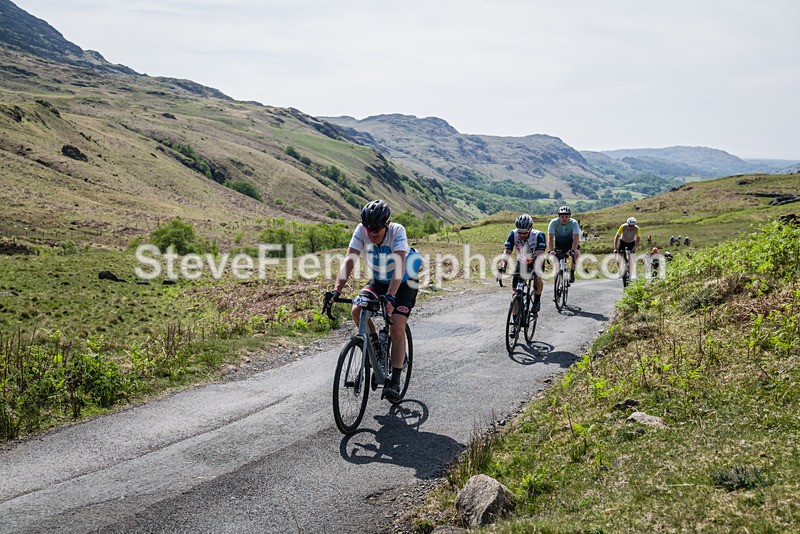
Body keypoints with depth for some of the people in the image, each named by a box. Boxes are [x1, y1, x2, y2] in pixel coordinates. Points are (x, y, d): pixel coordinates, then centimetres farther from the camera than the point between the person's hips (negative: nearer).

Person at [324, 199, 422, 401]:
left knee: (397, 328, -18)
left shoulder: (397, 231, -32)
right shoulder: (361, 231, -23)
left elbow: (399, 265, -43)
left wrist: (390, 297, -57)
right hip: (378, 280, 4)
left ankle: (395, 381, -8)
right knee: (357, 310, -20)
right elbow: (349, 260, -30)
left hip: (404, 282, -4)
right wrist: (336, 291, -44)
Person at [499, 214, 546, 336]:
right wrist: (503, 265, -48)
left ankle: (537, 300, -2)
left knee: (538, 279, -34)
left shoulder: (538, 235, -30)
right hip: (521, 262, 2)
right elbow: (507, 252, -31)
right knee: (515, 293, -7)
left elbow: (540, 254, -40)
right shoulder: (513, 234, -24)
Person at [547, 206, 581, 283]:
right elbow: (550, 237, -27)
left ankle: (572, 273, -12)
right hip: (558, 243, 2)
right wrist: (551, 250, -41)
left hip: (570, 243, -1)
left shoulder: (574, 223, -24)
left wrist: (572, 250, -46)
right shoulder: (554, 222, -22)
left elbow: (576, 238, -32)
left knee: (576, 253, -28)